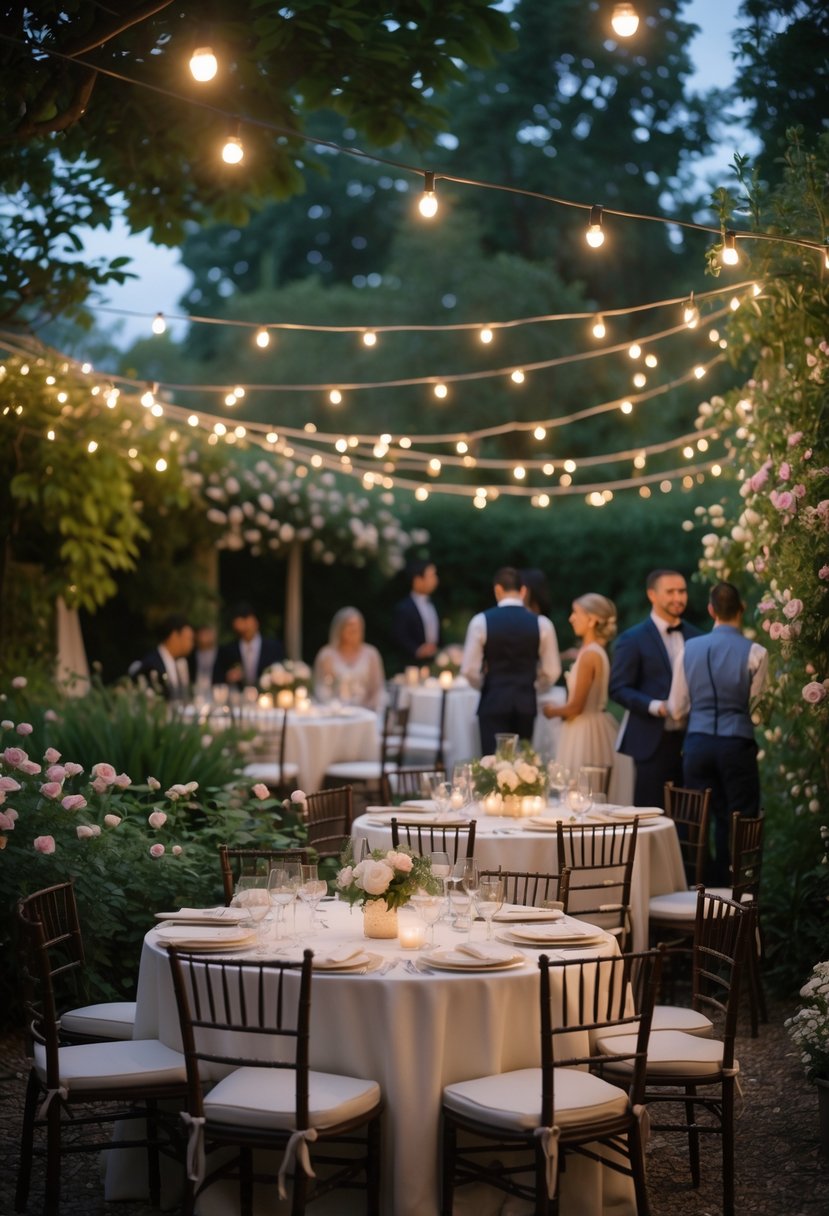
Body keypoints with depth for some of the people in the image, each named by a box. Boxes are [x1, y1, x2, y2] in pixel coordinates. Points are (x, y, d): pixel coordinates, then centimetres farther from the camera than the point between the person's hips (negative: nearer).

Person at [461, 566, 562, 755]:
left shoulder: (481, 621, -6)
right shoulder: (541, 624, -2)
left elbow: (469, 669, -5)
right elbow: (552, 672, 3)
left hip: (493, 701, -2)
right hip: (526, 702, 2)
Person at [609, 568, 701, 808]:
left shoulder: (695, 636, 12)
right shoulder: (633, 639, -2)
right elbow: (618, 688, -6)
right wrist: (656, 706, -19)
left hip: (690, 740, 5)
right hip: (654, 741, -5)